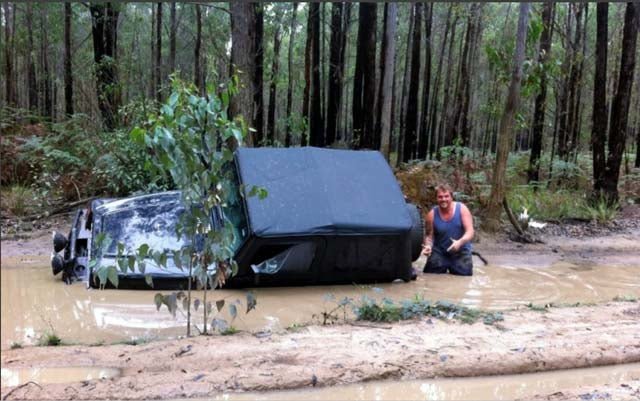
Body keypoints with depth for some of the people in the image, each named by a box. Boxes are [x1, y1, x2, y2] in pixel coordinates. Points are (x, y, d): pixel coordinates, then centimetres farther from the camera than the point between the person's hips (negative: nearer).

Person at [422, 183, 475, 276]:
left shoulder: (462, 209, -9)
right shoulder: (432, 214, -7)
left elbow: (470, 232, -14)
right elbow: (429, 236, 0)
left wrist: (460, 242, -34)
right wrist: (428, 246, -23)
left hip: (461, 252, -1)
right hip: (439, 252, 1)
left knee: (464, 274, -16)